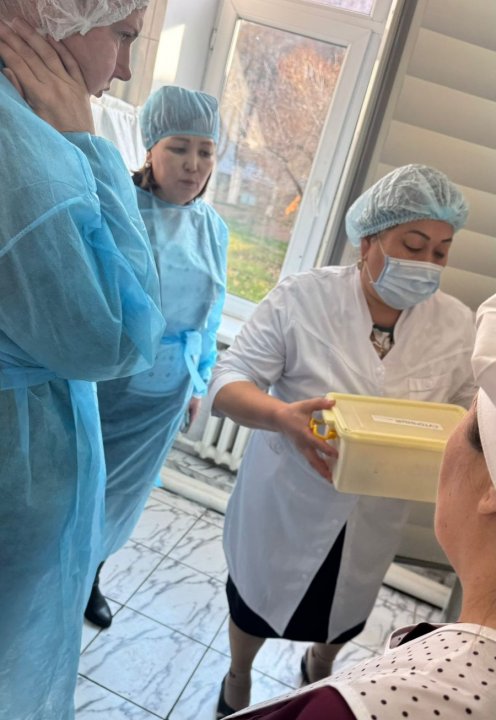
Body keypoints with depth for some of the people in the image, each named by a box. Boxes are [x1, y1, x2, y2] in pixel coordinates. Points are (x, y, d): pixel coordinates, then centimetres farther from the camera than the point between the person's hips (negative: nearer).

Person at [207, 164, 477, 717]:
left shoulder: (458, 326, -9)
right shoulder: (302, 297, -20)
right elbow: (228, 381, -20)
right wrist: (282, 416, -40)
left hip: (374, 520, 3)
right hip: (286, 502, -2)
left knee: (344, 614, 28)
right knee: (256, 601, 22)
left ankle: (318, 665, 66)